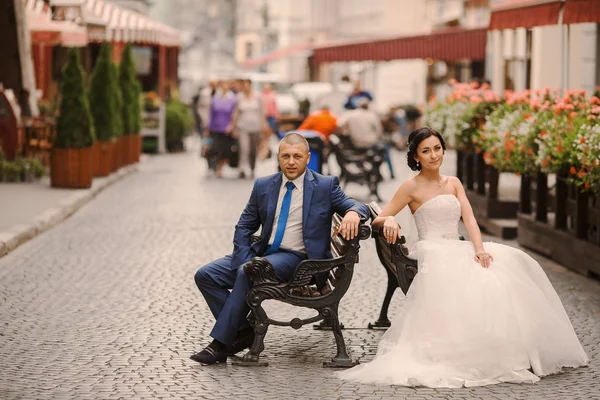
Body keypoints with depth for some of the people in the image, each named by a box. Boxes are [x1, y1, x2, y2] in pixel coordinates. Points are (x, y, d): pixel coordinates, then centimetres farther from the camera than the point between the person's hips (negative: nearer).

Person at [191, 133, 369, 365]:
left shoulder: (325, 186, 0)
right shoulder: (263, 186, 9)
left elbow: (359, 207, -4)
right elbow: (244, 227, 11)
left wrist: (353, 212, -31)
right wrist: (246, 260, -6)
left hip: (295, 258, -5)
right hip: (262, 251, 6)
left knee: (247, 274, -32)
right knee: (205, 275, -10)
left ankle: (221, 343, -22)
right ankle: (242, 330, -4)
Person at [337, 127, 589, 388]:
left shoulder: (453, 183, 17)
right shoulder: (412, 187, 2)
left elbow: (469, 218, 4)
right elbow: (377, 221, 0)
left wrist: (479, 248, -14)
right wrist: (389, 220, -25)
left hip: (458, 252, 6)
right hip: (434, 256, -6)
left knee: (512, 266, -15)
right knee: (479, 281, -31)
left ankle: (512, 352, -11)